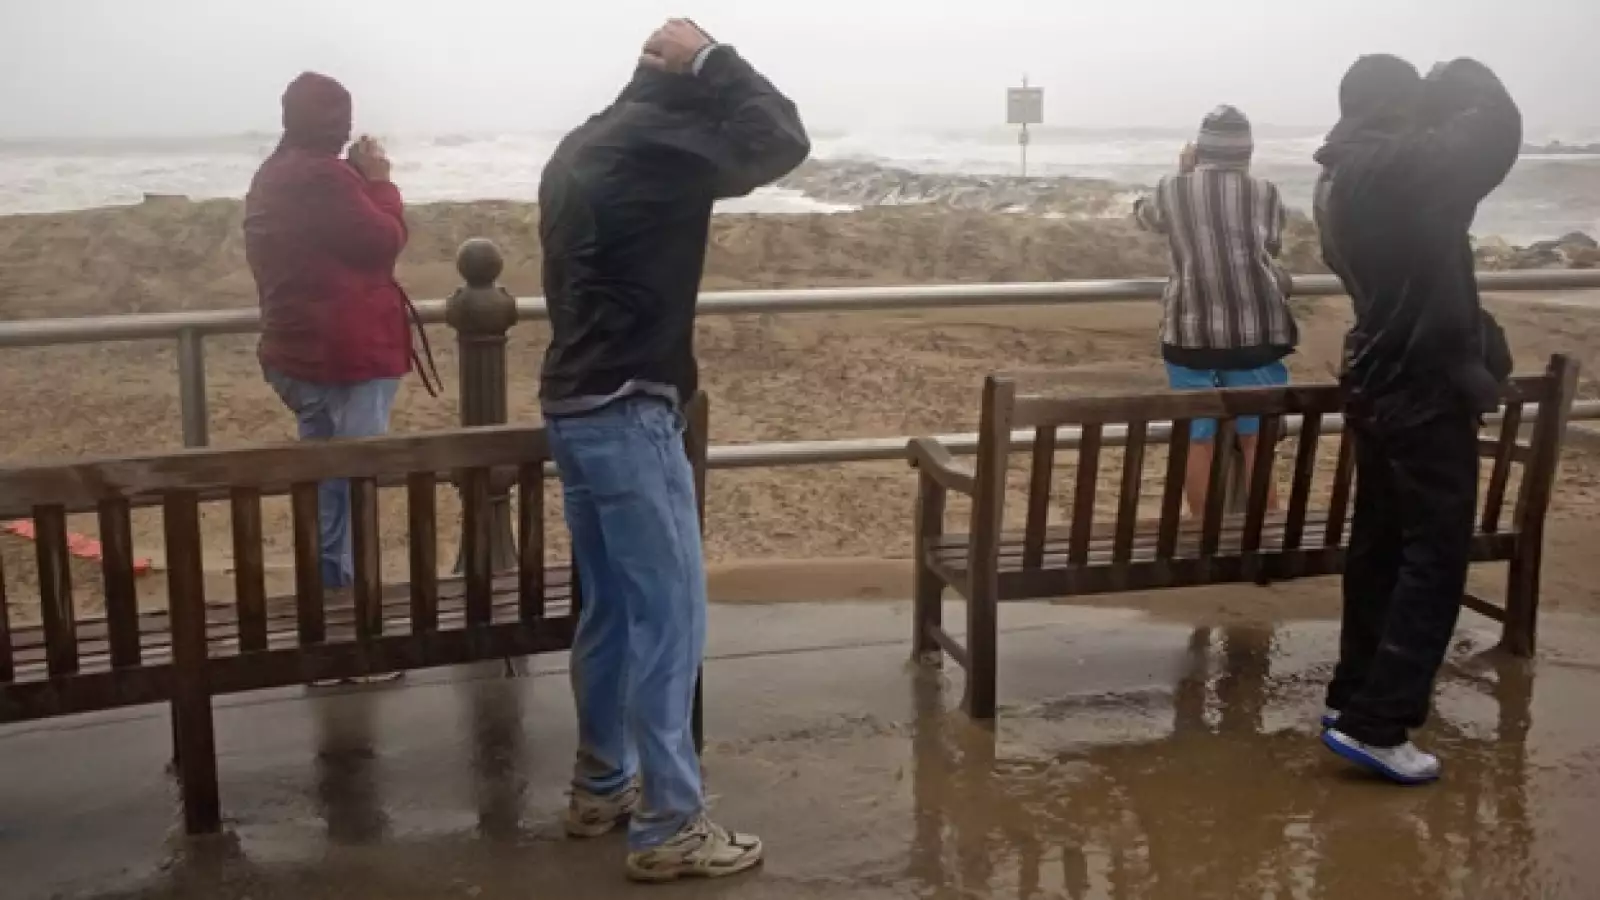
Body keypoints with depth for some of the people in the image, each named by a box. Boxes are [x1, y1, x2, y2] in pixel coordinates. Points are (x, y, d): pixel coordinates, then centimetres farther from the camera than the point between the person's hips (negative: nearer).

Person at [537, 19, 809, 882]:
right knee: (670, 618, -3)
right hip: (628, 415, -10)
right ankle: (669, 827, 4)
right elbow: (782, 140, -9)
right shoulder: (655, 143, -14)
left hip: (573, 407, 10)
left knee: (611, 610, 18)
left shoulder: (584, 145, 15)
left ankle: (601, 787, 29)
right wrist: (709, 60, -3)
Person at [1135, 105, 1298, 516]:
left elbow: (1144, 215, 25)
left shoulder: (1172, 190, 2)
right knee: (1256, 439, 9)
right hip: (1257, 330, 0)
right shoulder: (1266, 193, 2)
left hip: (1191, 331, 0)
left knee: (1198, 440, 7)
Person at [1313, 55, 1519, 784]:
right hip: (1427, 389, -9)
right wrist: (1464, 82, 0)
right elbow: (1495, 131, -17)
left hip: (1377, 383, 9)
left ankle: (1353, 695, 26)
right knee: (1434, 557, -4)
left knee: (1382, 546, 17)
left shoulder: (1342, 181, 10)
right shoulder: (1400, 167, -18)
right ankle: (1375, 724, -5)